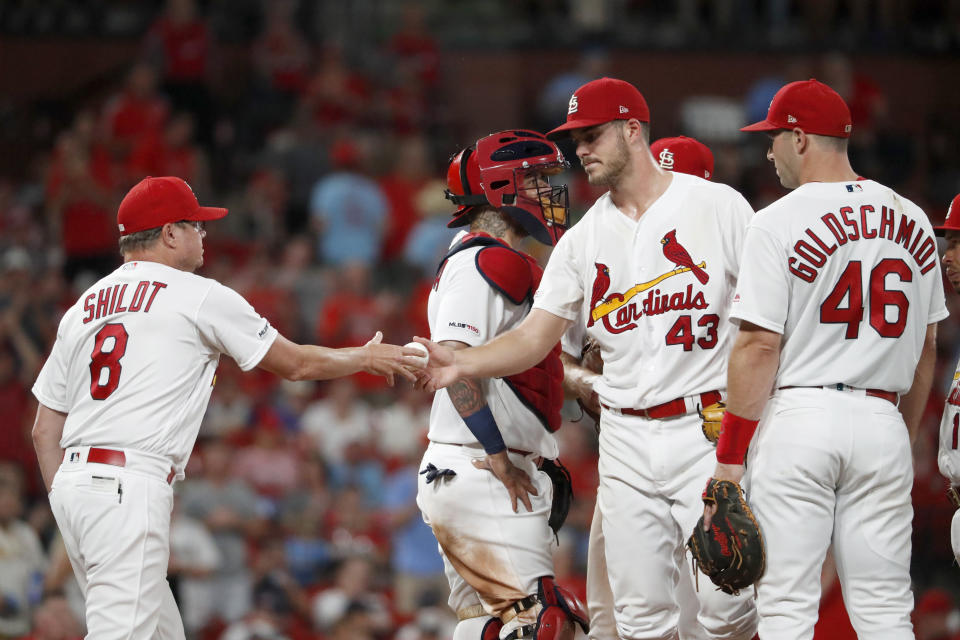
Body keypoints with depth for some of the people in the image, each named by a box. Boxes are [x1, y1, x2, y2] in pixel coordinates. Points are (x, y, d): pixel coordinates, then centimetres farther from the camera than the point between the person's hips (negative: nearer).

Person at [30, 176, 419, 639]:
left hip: (72, 484, 8)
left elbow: (45, 431, 16)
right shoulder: (199, 296, 1)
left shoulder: (81, 309, 18)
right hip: (130, 487, -8)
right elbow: (296, 364, 10)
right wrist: (367, 357, 27)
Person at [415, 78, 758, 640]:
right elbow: (535, 338, 6)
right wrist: (463, 363, -13)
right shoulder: (584, 239, 12)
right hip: (626, 441, 4)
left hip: (706, 430, -4)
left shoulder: (717, 206, -1)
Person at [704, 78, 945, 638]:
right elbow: (926, 348, 15)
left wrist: (730, 457, -5)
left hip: (799, 418, -4)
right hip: (882, 421, 4)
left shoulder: (779, 223, -6)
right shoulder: (912, 221, 10)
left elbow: (759, 347, -9)